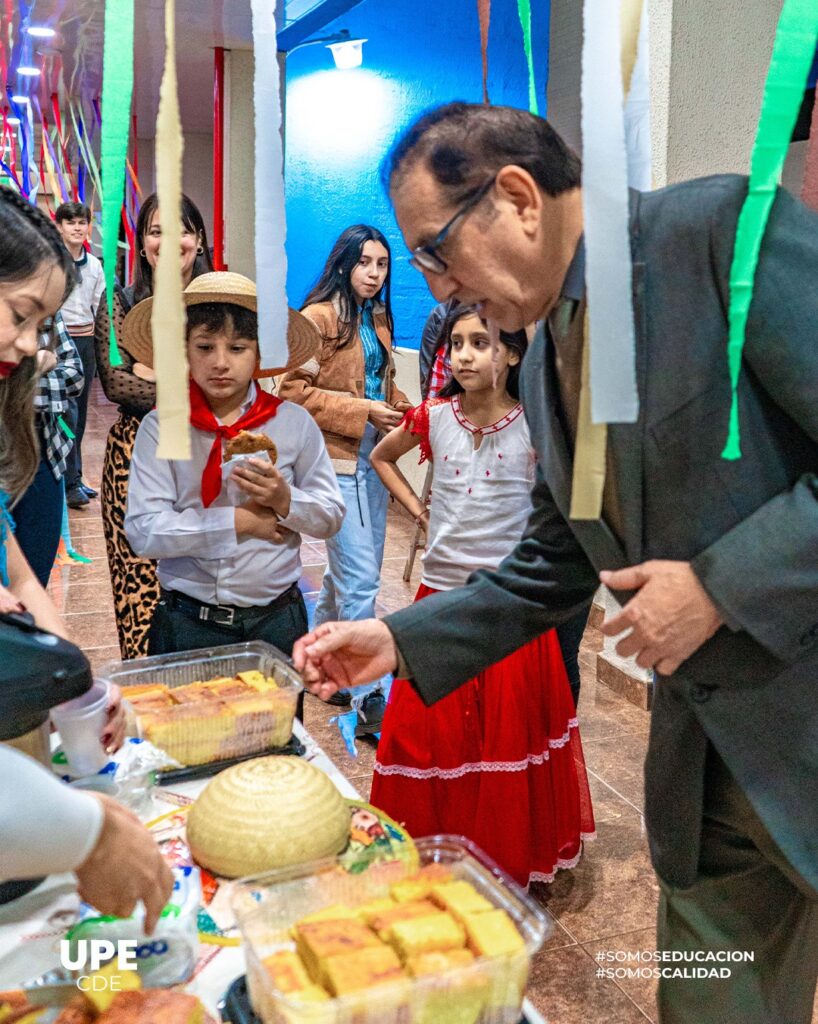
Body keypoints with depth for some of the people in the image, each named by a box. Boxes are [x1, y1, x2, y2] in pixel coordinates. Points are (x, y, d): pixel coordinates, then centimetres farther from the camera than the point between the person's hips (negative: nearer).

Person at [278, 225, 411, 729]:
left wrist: (401, 408, 2)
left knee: (352, 571, 16)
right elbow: (295, 390, -15)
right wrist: (363, 412, -18)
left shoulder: (379, 317, 13)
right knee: (361, 580, -7)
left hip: (372, 456, 8)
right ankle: (373, 695, 1)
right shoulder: (319, 317, -11)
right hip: (336, 459, -8)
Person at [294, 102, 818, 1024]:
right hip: (706, 748, 7)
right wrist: (400, 641, 7)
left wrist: (723, 583, -20)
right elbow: (555, 566, 13)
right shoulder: (546, 362, 8)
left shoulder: (726, 228, -15)